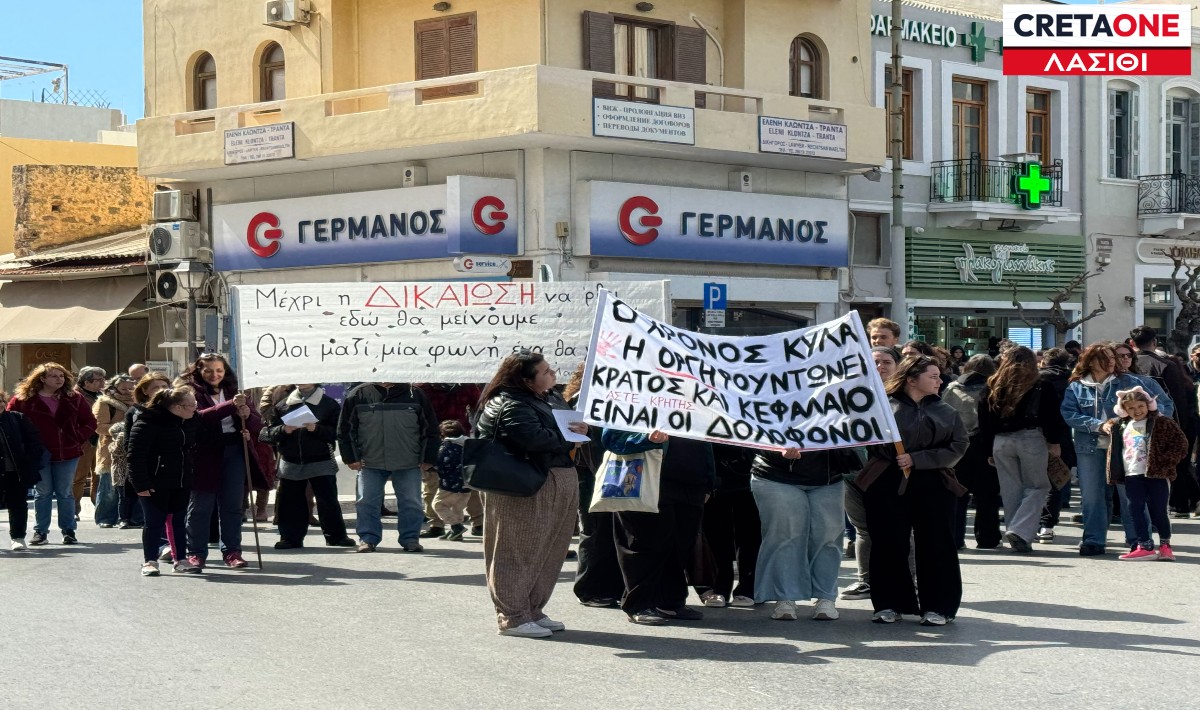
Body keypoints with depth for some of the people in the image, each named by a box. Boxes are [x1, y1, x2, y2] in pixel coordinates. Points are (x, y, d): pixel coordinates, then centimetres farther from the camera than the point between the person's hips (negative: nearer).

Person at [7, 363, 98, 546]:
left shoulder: (74, 399, 3)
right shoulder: (24, 399, -4)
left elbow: (89, 422, 9)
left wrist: (78, 439, -3)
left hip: (67, 453, 1)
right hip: (40, 454, -1)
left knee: (65, 493, 6)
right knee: (43, 492, 5)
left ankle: (69, 530, 12)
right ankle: (40, 531, 12)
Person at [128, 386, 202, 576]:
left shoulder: (190, 421, 5)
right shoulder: (148, 422, -17)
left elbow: (192, 448, 20)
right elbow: (136, 455, -18)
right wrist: (141, 484, -20)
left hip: (181, 483, 7)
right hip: (155, 484, -6)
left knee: (179, 521, 10)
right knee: (155, 522, 0)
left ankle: (180, 560, 18)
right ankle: (150, 561, 10)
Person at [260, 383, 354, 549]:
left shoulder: (329, 404, 2)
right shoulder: (283, 403, 11)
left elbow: (337, 432, -7)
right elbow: (268, 433, 5)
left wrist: (316, 428, -20)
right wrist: (283, 430, -14)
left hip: (321, 462, -3)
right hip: (290, 462, 3)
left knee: (328, 501, -3)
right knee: (290, 502, 4)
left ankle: (336, 535, 9)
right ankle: (291, 537, 13)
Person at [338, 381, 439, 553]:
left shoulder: (414, 395, 3)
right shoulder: (359, 395, 2)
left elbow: (429, 429, 6)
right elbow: (345, 429, 6)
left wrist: (428, 459, 2)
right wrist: (351, 457, 0)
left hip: (408, 464, 0)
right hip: (370, 463, 0)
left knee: (411, 503, 2)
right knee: (367, 503, 2)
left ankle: (410, 538, 14)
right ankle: (367, 538, 13)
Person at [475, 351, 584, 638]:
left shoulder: (549, 400, 16)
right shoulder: (511, 406, -16)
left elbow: (569, 423, 25)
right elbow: (535, 439, -29)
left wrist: (579, 429, 1)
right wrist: (568, 436, -14)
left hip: (560, 485, 10)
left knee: (550, 552, 14)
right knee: (519, 552, -2)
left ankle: (533, 611, 25)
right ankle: (513, 616, 5)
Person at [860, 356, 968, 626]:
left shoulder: (945, 412, 12)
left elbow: (958, 446, 1)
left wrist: (917, 459, -8)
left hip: (933, 485, 2)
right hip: (889, 484, -2)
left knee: (935, 546, 0)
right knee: (888, 545, 2)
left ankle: (937, 606, 8)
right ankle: (889, 604, 13)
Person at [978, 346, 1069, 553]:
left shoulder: (992, 388, 9)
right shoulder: (1040, 387, -2)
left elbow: (984, 421, 9)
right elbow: (1052, 416, -7)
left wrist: (989, 451, 13)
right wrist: (1054, 442, 2)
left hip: (1000, 441, 4)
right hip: (1030, 438, -3)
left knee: (1010, 490, 11)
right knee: (1037, 487, 6)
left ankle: (1018, 539, 13)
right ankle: (1020, 530, -11)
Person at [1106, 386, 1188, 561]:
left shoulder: (1162, 423, -4)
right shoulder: (1122, 426, 12)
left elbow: (1181, 444, -5)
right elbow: (1110, 424, 34)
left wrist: (1164, 461, -12)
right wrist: (1108, 426, 12)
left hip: (1156, 475, -5)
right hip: (1132, 476, 5)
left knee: (1158, 512, 0)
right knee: (1136, 511, 3)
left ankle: (1165, 545, 15)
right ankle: (1145, 547, 8)